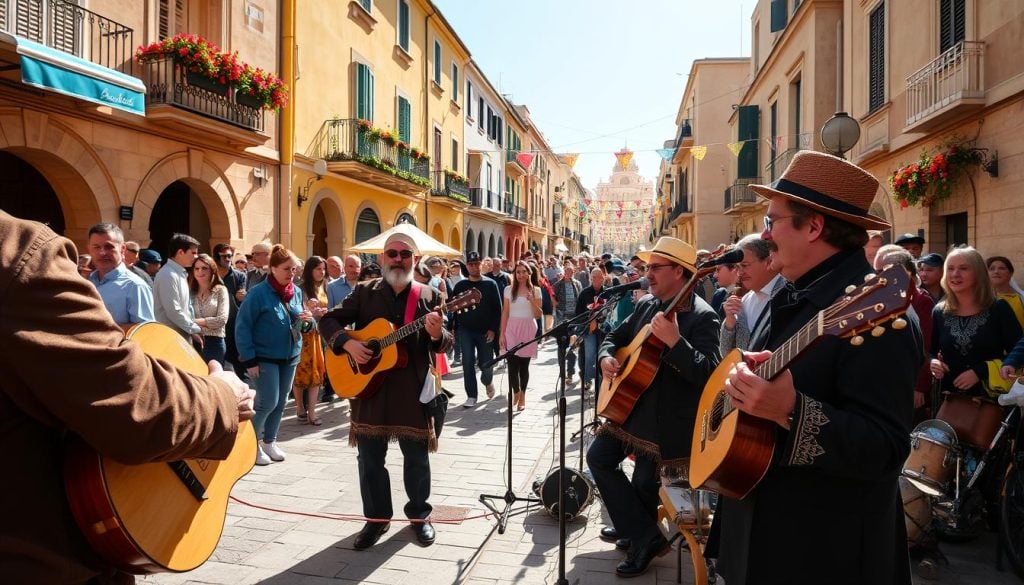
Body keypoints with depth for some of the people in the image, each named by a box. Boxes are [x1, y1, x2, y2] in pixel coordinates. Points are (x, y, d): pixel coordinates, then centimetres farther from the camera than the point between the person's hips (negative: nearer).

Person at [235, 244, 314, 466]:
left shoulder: (296, 292, 6)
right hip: (265, 357, -6)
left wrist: (307, 321, -7)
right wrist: (249, 359, -16)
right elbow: (242, 327, -13)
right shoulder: (258, 293, -14)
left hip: (290, 357, 6)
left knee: (280, 402, 12)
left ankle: (269, 441, 27)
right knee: (268, 402, -7)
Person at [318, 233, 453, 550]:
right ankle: (376, 518, 26)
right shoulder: (364, 292, 4)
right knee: (370, 458, 9)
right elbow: (329, 319, 5)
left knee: (417, 456, 10)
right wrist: (347, 343, -13)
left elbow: (444, 344, -3)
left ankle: (419, 513, 30)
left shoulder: (429, 296, 1)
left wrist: (437, 334, -26)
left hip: (413, 388, -1)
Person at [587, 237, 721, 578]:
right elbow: (616, 336, 18)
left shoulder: (702, 316, -18)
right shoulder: (646, 304, 6)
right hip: (628, 404, 9)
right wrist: (606, 357, -3)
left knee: (644, 484, 3)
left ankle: (642, 536, 32)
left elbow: (707, 374, -29)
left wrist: (674, 341, -40)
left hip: (665, 418, -8)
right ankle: (644, 535, 13)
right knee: (598, 457, 9)